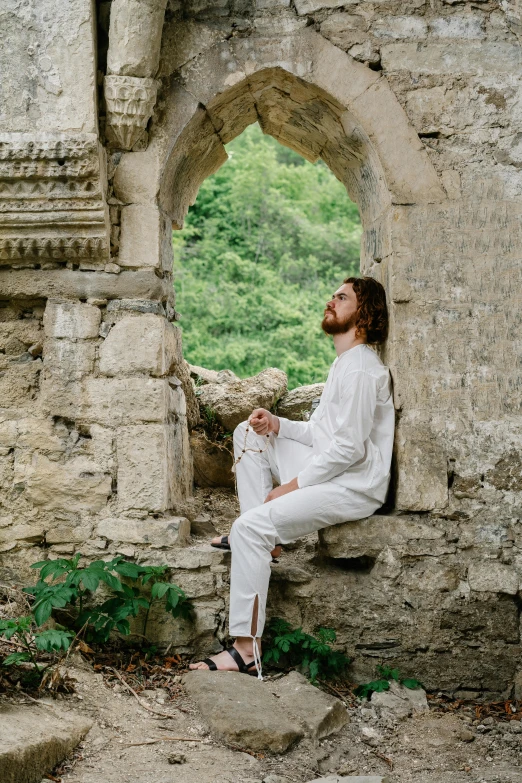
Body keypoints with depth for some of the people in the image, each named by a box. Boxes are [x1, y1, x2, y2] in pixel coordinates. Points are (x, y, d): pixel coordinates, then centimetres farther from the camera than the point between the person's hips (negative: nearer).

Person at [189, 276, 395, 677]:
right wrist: (278, 425, 3)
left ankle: (247, 650, -25)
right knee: (250, 433, 13)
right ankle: (262, 536, 5)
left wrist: (294, 485, -15)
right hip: (328, 470, 11)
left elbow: (350, 447, -22)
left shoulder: (362, 368, -15)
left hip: (353, 487, -11)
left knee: (250, 527, -25)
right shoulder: (344, 363, 19)